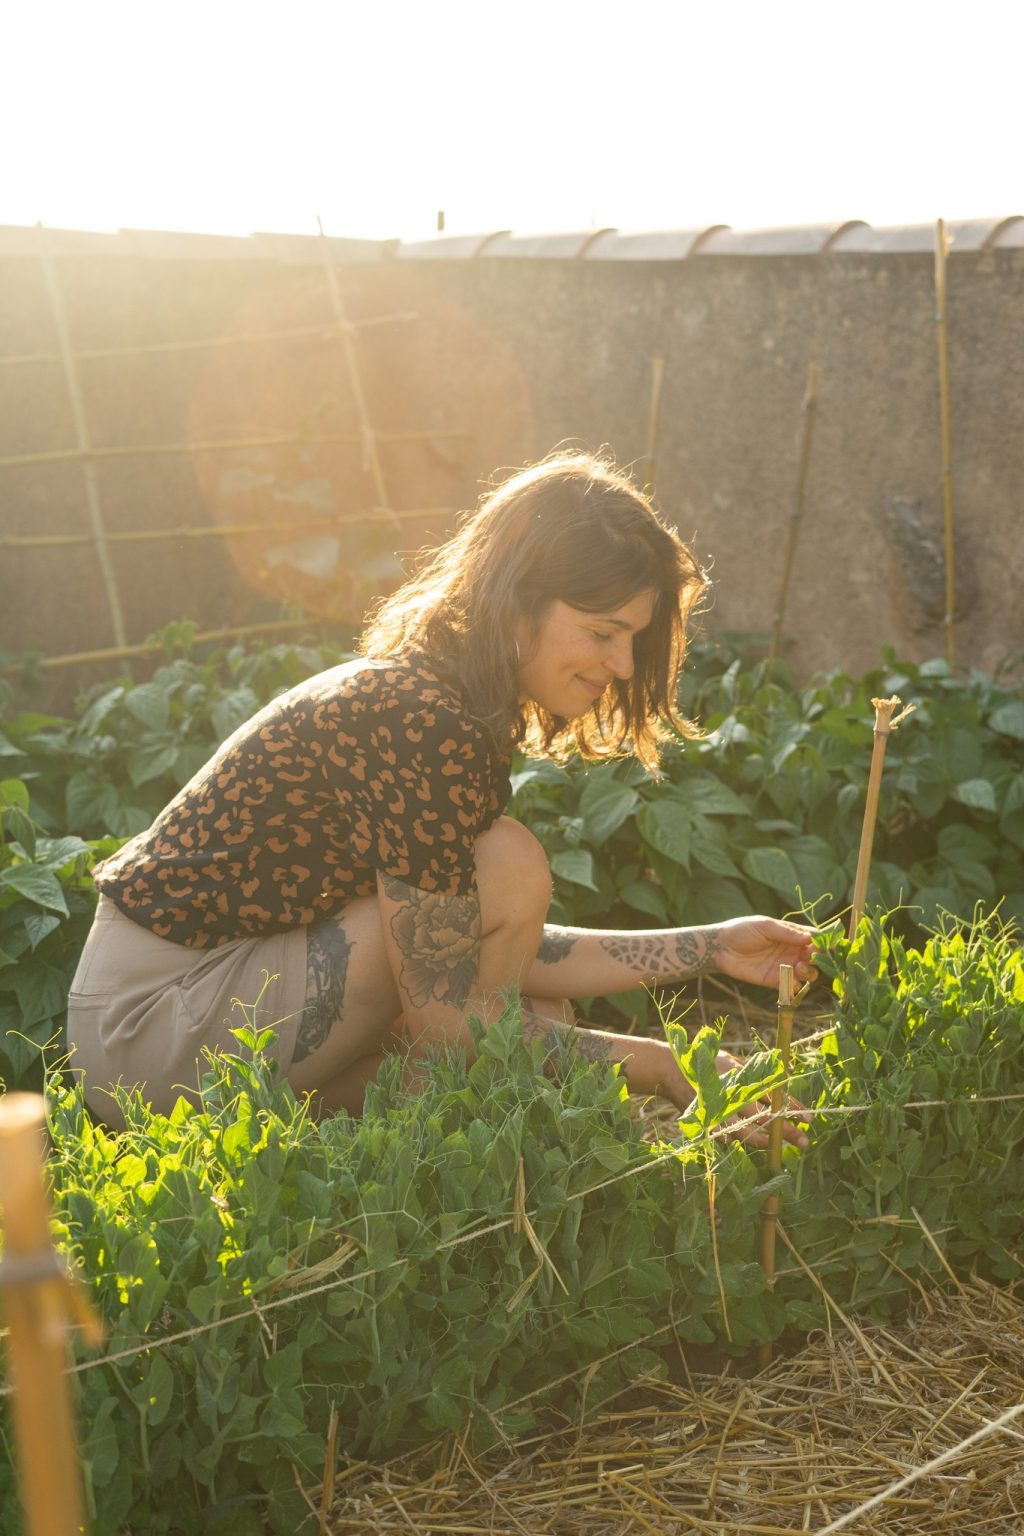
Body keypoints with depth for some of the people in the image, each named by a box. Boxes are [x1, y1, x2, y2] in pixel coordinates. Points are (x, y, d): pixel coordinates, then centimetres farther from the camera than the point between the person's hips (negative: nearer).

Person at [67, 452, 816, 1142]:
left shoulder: (459, 707, 6)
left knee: (541, 1024, 7)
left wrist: (710, 949, 5)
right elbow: (450, 1024, -21)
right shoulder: (423, 726, -25)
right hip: (147, 1028, -9)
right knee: (507, 869, -18)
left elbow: (504, 948, 6)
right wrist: (662, 1068, -13)